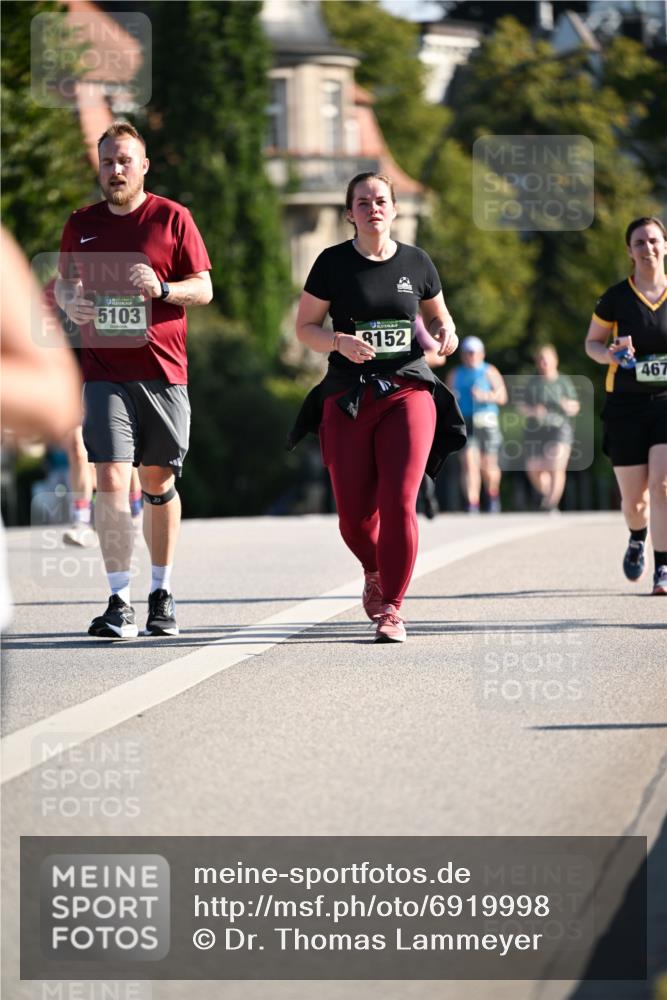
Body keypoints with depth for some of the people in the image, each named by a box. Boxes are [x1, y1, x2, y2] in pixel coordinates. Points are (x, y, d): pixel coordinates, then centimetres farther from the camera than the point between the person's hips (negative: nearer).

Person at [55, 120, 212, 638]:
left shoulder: (173, 218, 2)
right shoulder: (82, 224, 10)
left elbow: (204, 288, 2)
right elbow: (63, 281, 22)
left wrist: (162, 288, -18)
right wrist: (70, 300, -2)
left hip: (164, 372, -1)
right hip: (105, 373, 1)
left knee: (158, 483, 8)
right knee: (111, 481, -12)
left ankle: (162, 593, 22)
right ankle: (120, 604, -12)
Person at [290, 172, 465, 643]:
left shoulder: (416, 262, 8)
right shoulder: (333, 263, 3)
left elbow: (438, 316, 22)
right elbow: (305, 326, 6)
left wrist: (446, 331, -1)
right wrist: (339, 342, -13)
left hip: (408, 392, 0)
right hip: (347, 399, 0)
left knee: (398, 503, -14)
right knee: (354, 515, 0)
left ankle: (392, 608, -3)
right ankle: (375, 573, 33)